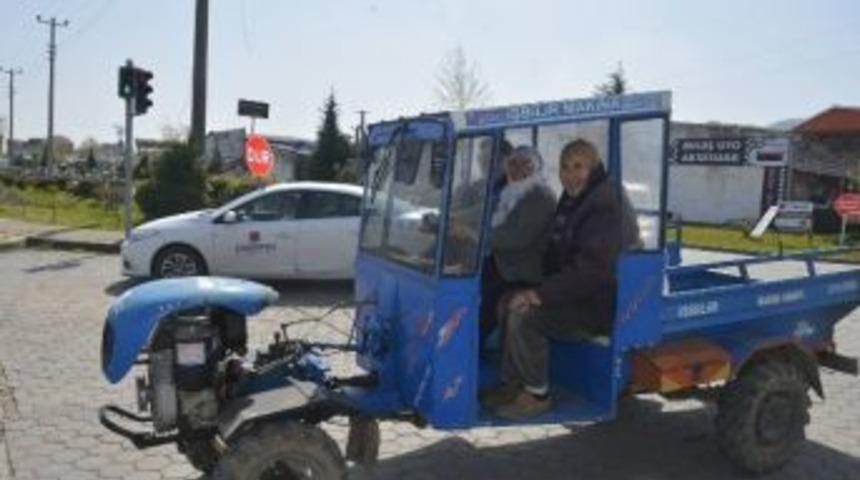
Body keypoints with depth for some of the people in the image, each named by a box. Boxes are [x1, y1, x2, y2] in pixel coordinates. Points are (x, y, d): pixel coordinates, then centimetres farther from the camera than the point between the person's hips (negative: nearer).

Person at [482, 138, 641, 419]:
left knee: (523, 316, -23)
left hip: (602, 304, -10)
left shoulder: (606, 205, -20)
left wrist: (541, 294, -27)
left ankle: (536, 395, -7)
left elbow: (593, 269, -28)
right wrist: (537, 289, 6)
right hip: (578, 293, 10)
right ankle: (511, 383, 10)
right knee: (509, 302, 4)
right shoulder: (573, 200, 12)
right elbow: (559, 257, 20)